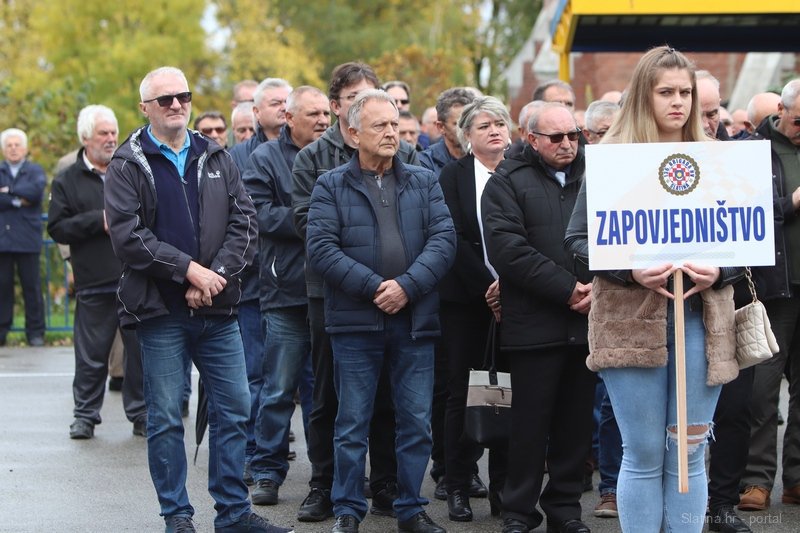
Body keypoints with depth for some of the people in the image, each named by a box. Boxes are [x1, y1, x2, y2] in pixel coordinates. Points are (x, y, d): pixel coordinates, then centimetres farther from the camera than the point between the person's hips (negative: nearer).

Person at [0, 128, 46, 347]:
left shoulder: (35, 170, 10)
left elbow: (37, 190, -11)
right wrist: (18, 200, -10)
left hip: (27, 238, -1)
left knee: (31, 286, -1)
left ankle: (35, 332, 4)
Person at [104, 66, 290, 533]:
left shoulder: (217, 160, 10)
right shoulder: (128, 166, -1)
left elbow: (245, 224, 3)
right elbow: (127, 235, -11)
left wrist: (215, 275, -11)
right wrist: (188, 269, -16)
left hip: (218, 309, 3)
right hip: (160, 312, -3)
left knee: (234, 409, 5)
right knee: (165, 417, 2)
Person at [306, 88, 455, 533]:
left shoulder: (424, 183, 10)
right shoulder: (332, 186, 3)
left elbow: (444, 239, -1)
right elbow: (321, 247, -9)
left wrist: (408, 286, -14)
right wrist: (374, 287, -16)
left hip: (415, 321, 2)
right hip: (355, 322, -2)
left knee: (417, 422, 6)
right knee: (353, 424, 4)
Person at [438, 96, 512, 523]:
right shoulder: (453, 175, 2)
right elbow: (454, 238, -5)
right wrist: (486, 286, -12)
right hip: (465, 299, -2)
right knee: (462, 392, 0)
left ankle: (502, 487, 7)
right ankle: (458, 488, 5)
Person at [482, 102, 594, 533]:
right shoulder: (508, 182, 1)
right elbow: (507, 248, -11)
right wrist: (567, 288, -15)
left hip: (588, 320, 4)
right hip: (534, 323, -3)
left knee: (577, 420, 8)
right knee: (530, 421, 0)